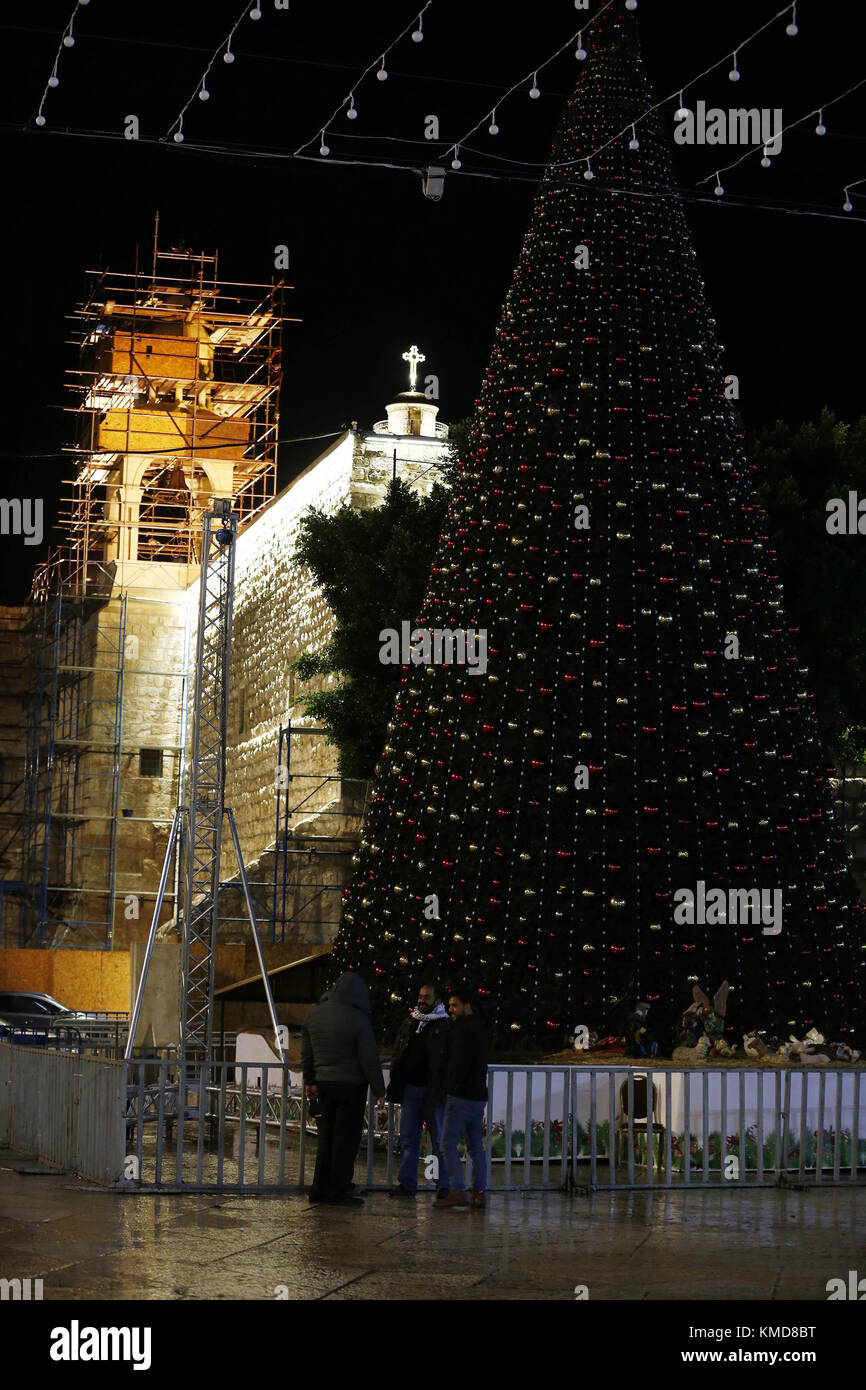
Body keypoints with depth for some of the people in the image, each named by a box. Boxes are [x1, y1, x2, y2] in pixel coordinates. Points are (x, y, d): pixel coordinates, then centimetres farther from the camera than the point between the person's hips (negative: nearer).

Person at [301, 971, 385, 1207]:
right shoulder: (357, 1019, -16)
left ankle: (319, 1189, 19)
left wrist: (309, 1081, 22)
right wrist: (379, 1089, -4)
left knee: (327, 1136, 15)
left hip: (323, 1082, 6)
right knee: (346, 1139, 2)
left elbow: (306, 1052, 12)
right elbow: (369, 1058, -13)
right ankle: (337, 1192, 3)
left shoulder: (315, 1013, 4)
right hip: (351, 1085, -6)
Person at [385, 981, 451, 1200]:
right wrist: (395, 1086, 11)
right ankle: (407, 1183, 13)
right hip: (410, 1089, 6)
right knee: (408, 1138, 7)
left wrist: (445, 1089, -13)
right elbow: (397, 1055, 19)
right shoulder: (408, 1023, 14)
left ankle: (444, 1185, 6)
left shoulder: (445, 1026, -3)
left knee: (439, 1140, 0)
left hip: (433, 1091, -5)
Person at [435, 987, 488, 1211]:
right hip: (479, 1096, 10)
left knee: (449, 1144, -9)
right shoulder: (478, 1029, 20)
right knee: (475, 1145, 10)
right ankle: (479, 1193, 9)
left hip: (461, 1097, -10)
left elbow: (459, 1064, -18)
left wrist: (450, 1089, -10)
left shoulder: (463, 1029, -11)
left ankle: (457, 1192, -15)